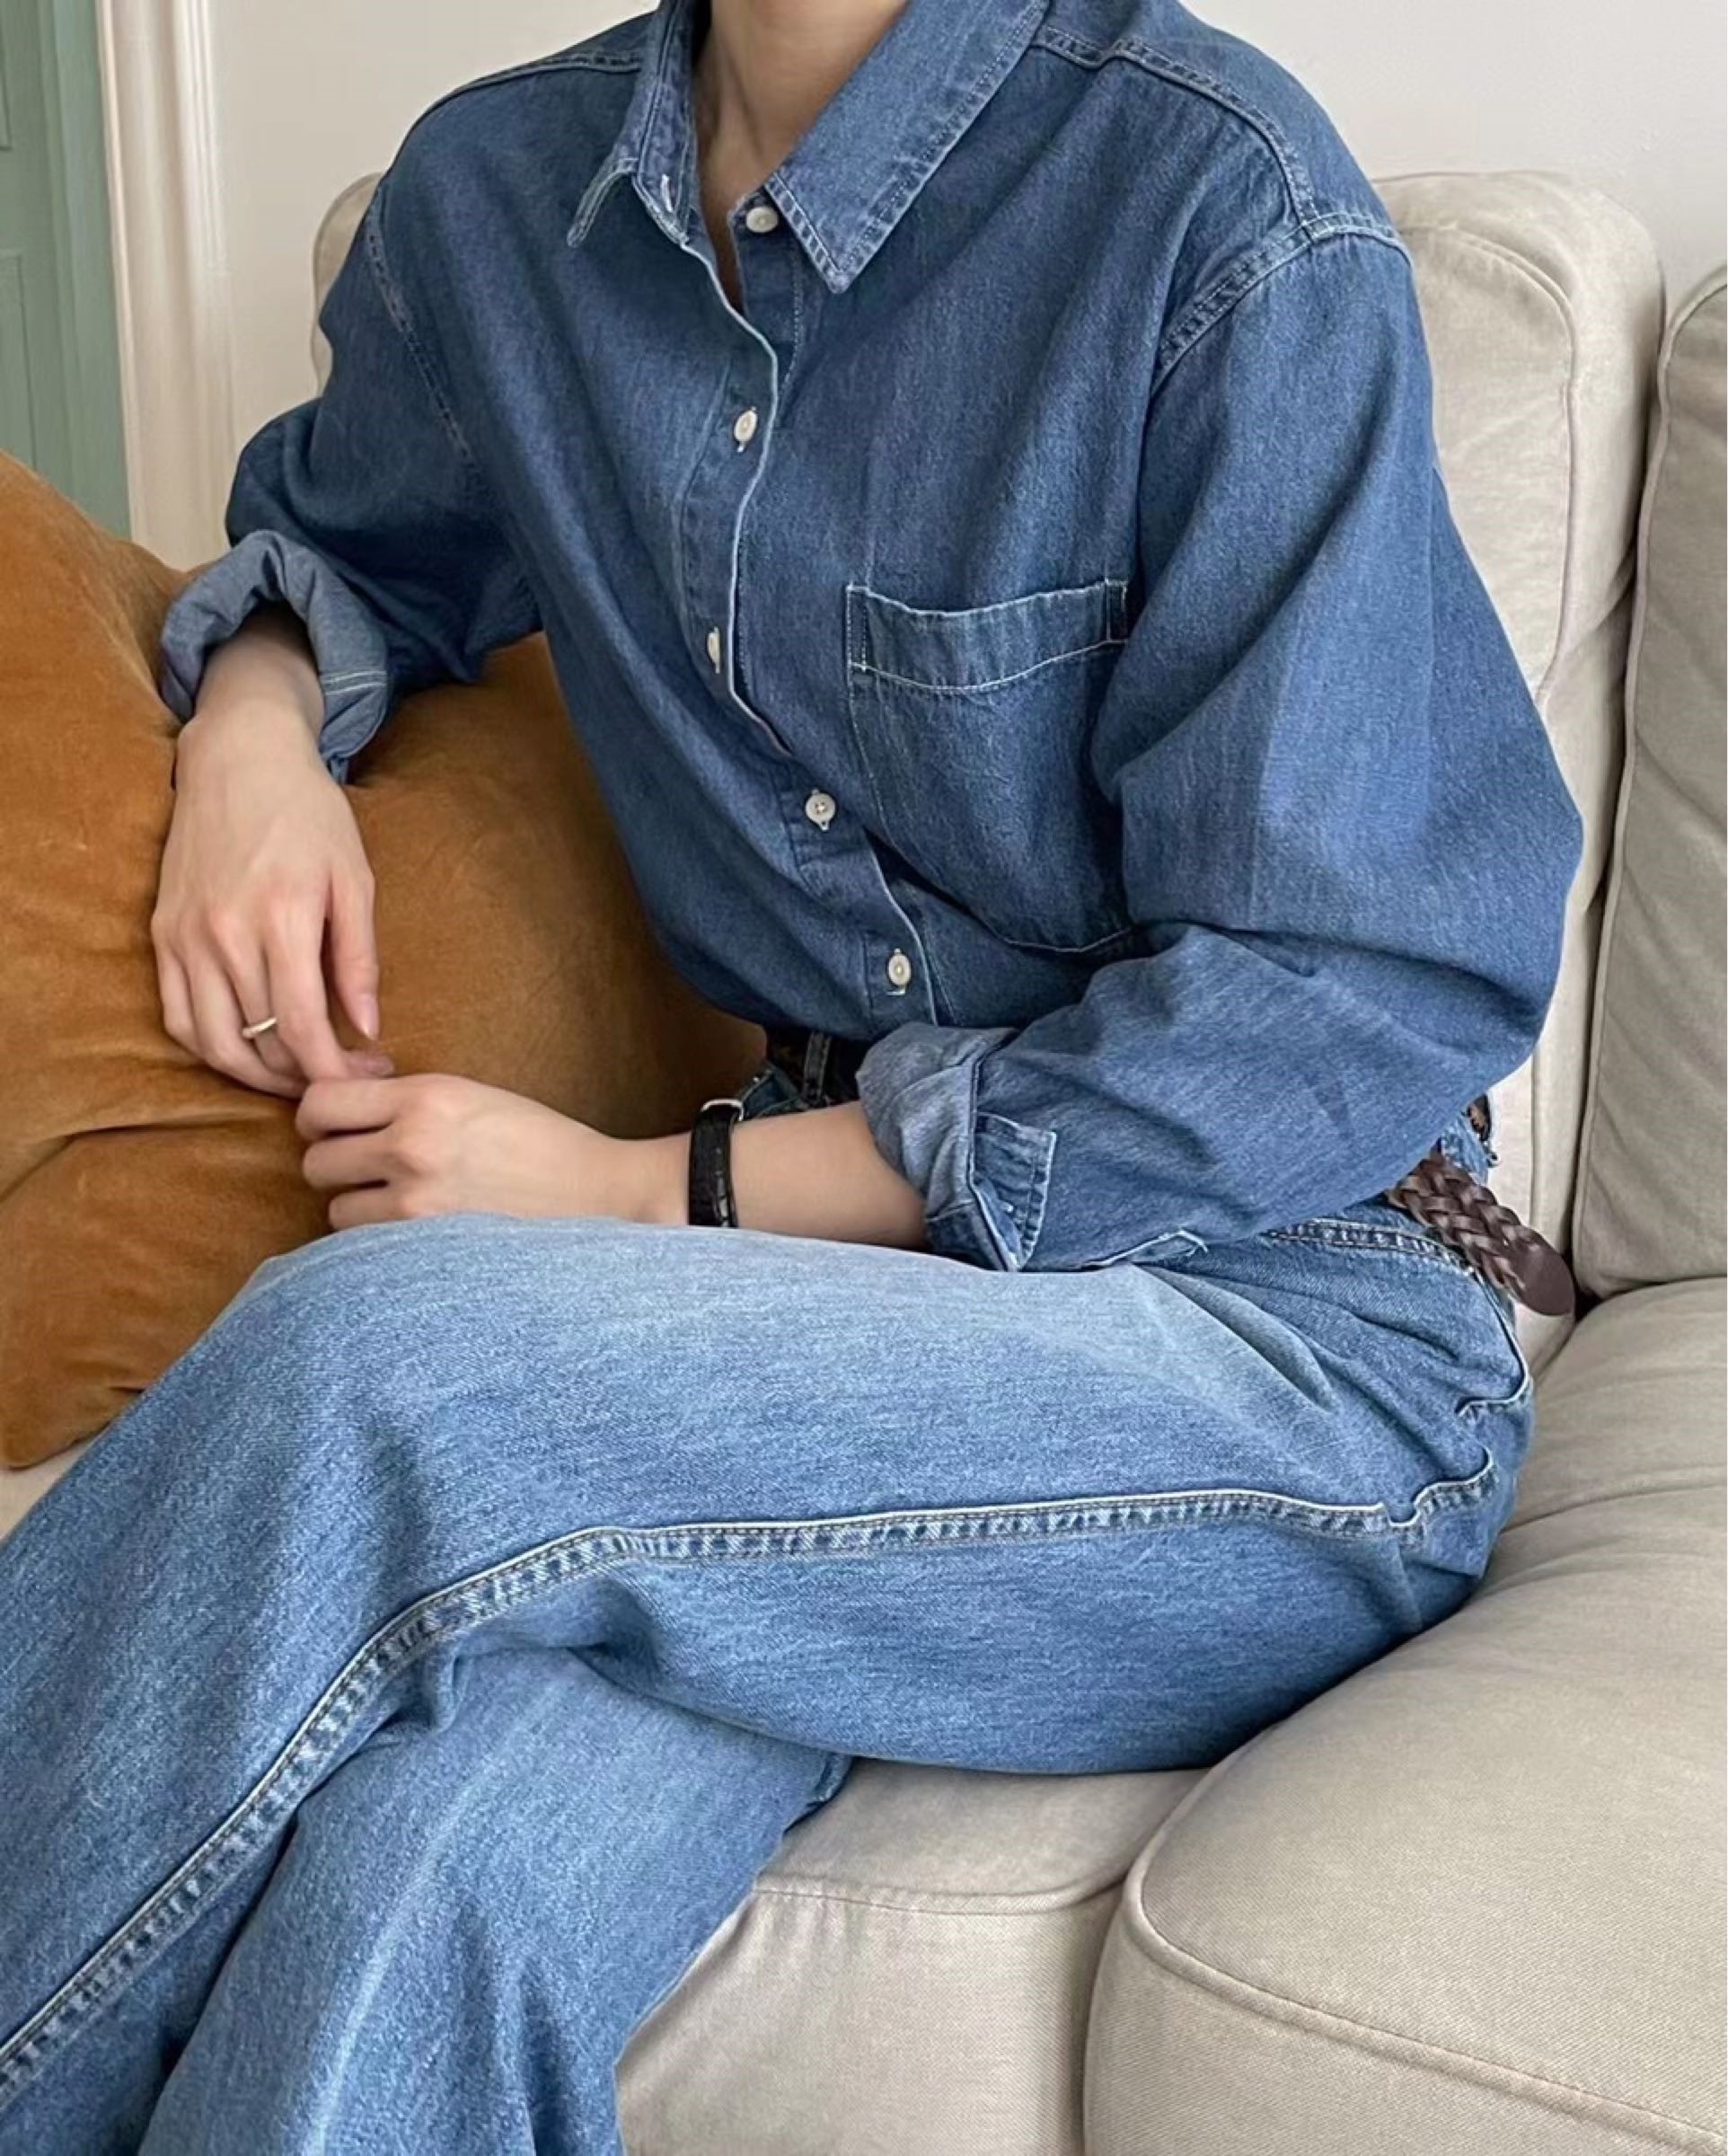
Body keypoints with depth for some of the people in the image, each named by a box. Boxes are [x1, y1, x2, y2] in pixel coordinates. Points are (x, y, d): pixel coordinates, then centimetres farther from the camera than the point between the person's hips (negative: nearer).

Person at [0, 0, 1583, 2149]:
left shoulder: (1227, 211, -11)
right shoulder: (496, 187, 8)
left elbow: (1359, 1005, -12)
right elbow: (343, 531, 30)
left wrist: (662, 1193, -13)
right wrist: (255, 714, 5)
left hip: (1286, 1334, -3)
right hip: (857, 1253, 4)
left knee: (371, 1355, -29)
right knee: (424, 1888, -30)